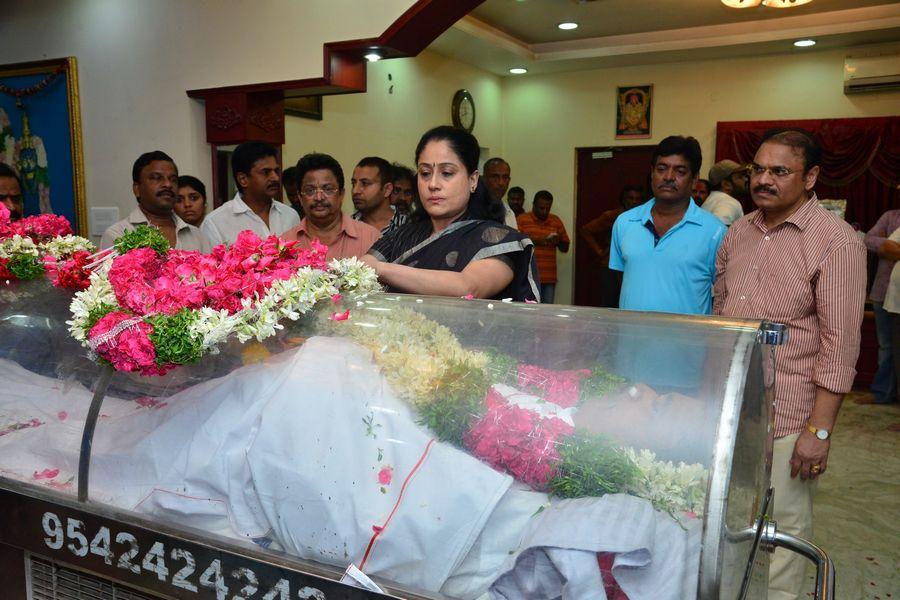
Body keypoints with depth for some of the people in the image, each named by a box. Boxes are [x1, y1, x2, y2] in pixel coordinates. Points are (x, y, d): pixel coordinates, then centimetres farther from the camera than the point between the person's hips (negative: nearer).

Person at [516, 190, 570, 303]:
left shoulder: (556, 221, 15)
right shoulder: (522, 220, 4)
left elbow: (565, 248, 19)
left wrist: (558, 242, -3)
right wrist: (533, 241, -16)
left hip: (549, 277, 3)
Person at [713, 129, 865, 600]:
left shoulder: (836, 242, -11)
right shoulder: (739, 232, 8)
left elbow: (840, 345, -13)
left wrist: (819, 430, -15)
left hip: (786, 418, -6)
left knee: (781, 527, 7)